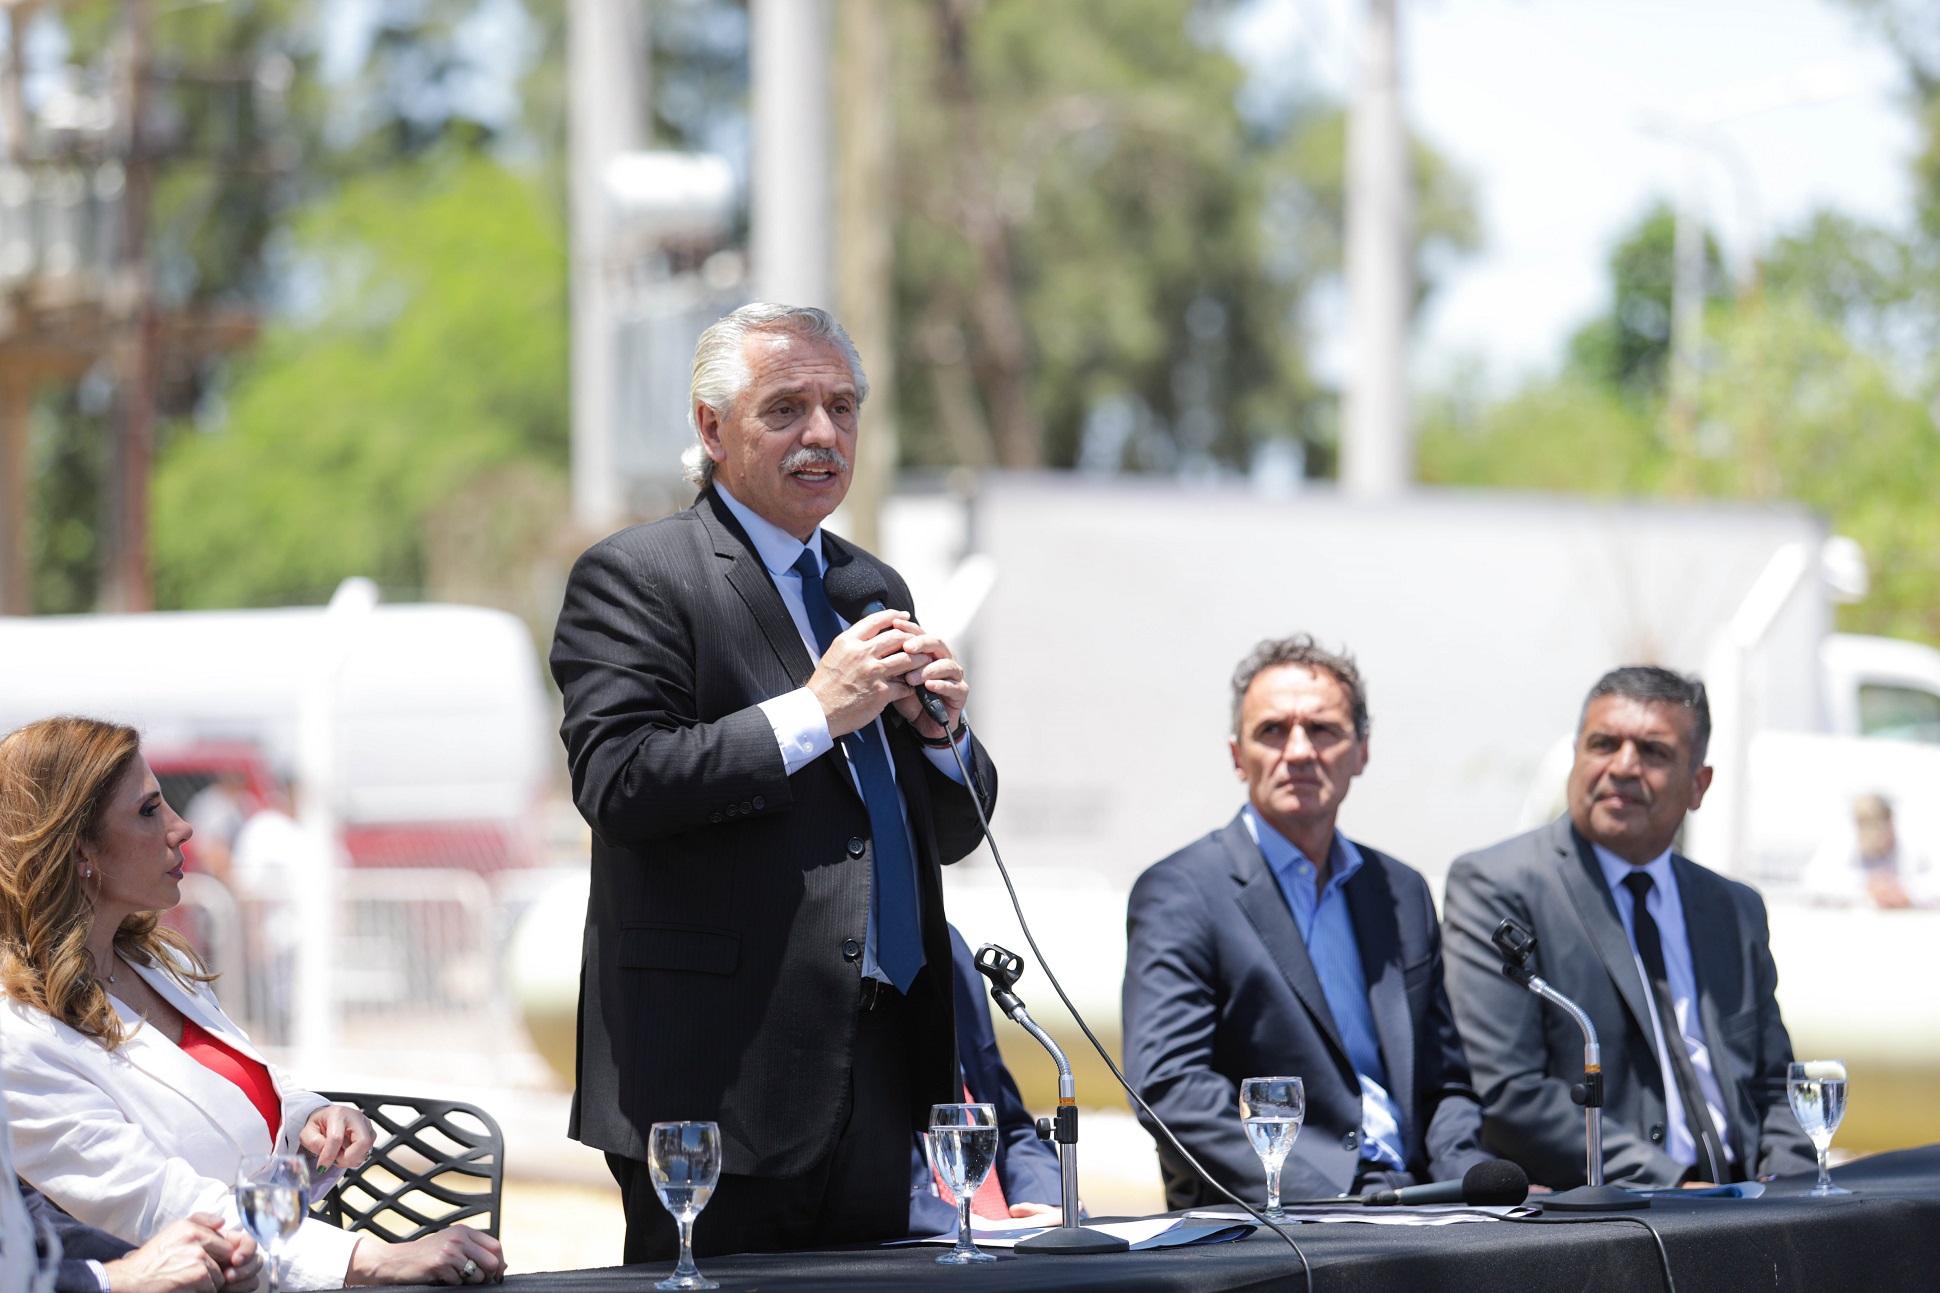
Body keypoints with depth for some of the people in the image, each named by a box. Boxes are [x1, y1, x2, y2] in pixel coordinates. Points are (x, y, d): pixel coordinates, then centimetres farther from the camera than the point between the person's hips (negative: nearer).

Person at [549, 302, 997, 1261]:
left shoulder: (874, 589, 21)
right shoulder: (634, 578, -2)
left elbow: (953, 832, 22)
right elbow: (617, 782, -16)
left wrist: (941, 732, 0)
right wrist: (813, 713, -16)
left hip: (879, 1073, 7)